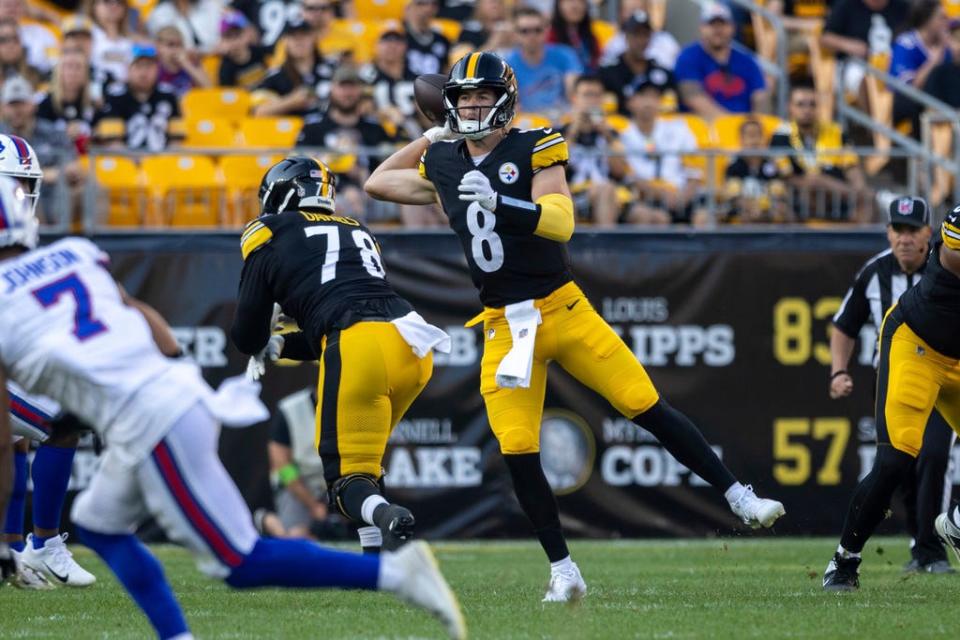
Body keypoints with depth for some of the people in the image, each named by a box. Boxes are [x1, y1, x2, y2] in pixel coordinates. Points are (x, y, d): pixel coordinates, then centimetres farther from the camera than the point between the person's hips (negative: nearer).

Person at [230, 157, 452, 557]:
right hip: (413, 344, 6)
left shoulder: (269, 235, 14)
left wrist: (262, 342, 39)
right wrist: (281, 346, 43)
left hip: (359, 354, -6)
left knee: (347, 479, 0)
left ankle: (389, 519, -31)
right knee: (363, 457, 25)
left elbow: (247, 339, 17)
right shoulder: (356, 232, 31)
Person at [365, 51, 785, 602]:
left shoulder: (533, 149, -6)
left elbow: (561, 222, -20)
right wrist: (432, 136, 19)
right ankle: (563, 571, 4)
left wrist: (500, 203, -35)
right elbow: (378, 183, 23)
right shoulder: (442, 165, 7)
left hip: (564, 311, -3)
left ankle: (739, 498, 6)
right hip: (505, 327, 3)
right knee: (518, 451, -7)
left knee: (649, 407, -6)